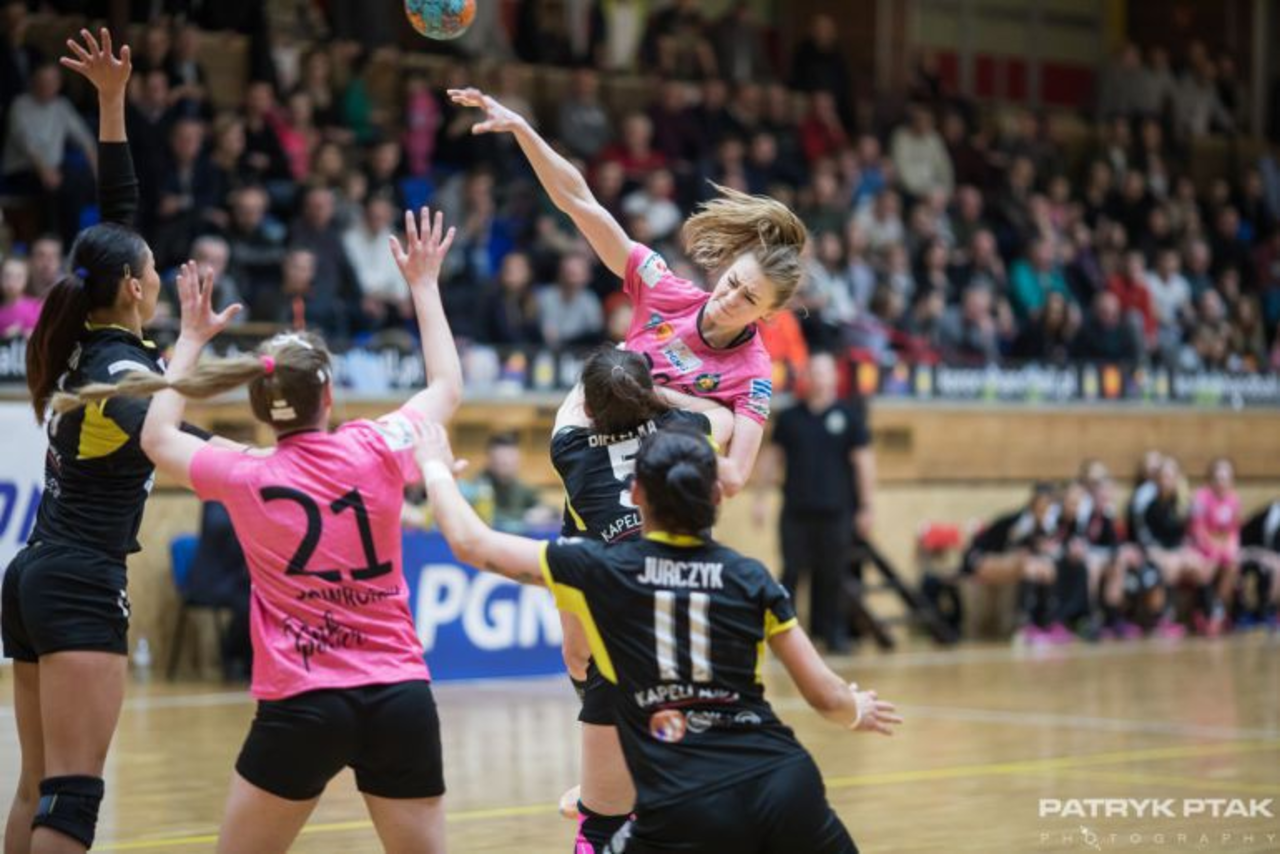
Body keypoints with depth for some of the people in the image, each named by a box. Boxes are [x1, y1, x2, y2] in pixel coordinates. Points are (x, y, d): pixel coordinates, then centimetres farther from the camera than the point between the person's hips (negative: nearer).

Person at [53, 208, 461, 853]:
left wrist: (191, 339, 26)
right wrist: (423, 285, 28)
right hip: (401, 696, 2)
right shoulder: (377, 450, -3)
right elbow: (448, 387, 19)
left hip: (300, 705, -1)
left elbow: (158, 438, 18)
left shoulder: (246, 478, -4)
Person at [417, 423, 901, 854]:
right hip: (787, 787, 3)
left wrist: (436, 467, 31)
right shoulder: (749, 578, 9)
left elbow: (471, 543, 12)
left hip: (685, 813, -2)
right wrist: (858, 713, 34)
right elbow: (826, 697, 10)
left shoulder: (601, 570, 3)